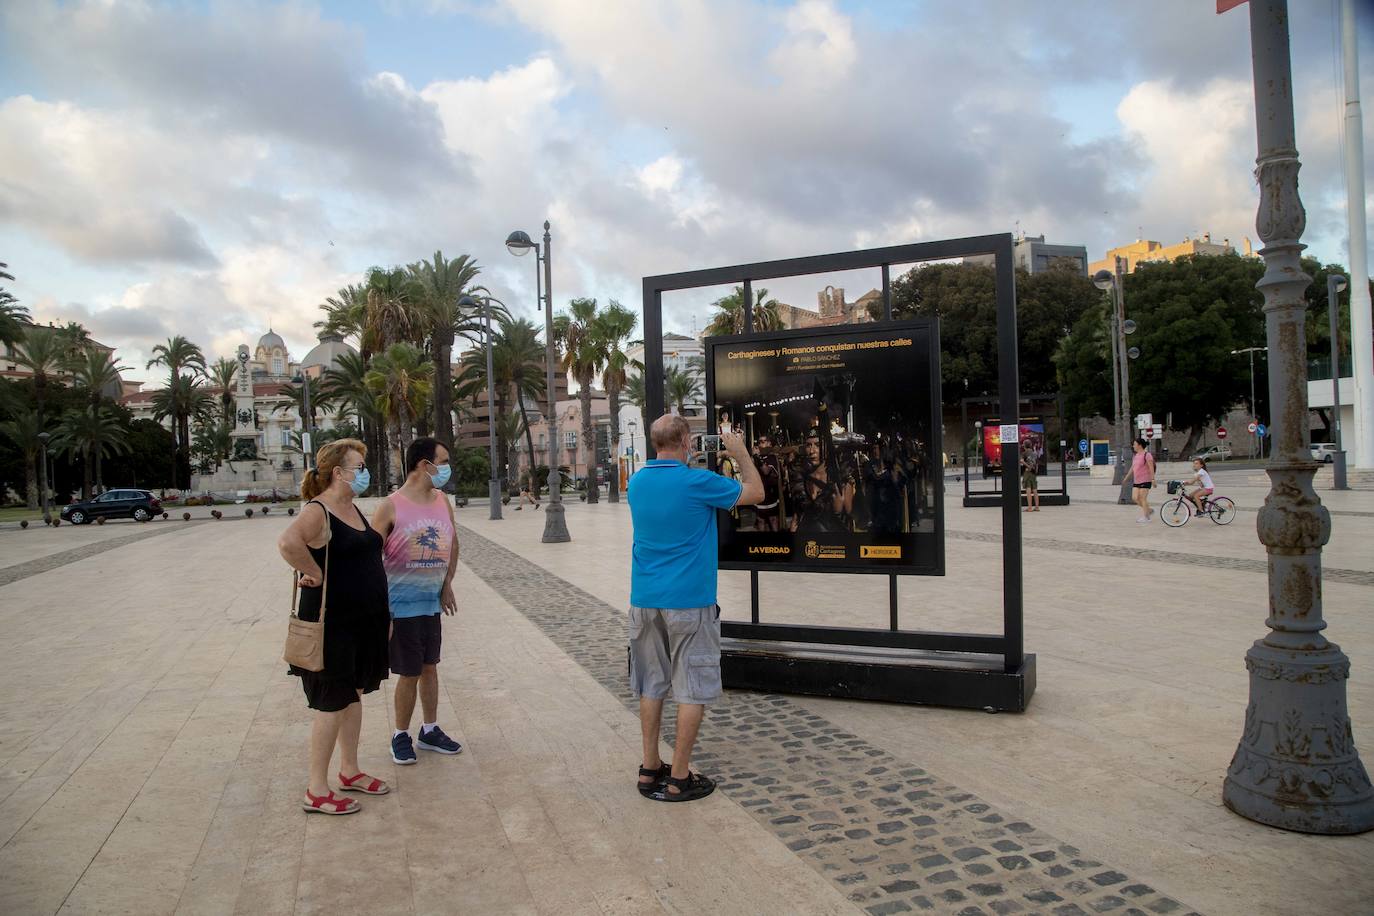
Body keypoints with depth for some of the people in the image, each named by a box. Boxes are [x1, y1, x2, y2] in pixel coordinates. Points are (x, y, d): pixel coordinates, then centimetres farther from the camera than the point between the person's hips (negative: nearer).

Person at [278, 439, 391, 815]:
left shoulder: (353, 509, 10)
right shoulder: (318, 511, -18)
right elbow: (288, 542, -39)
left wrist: (382, 611, 17)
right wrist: (315, 575, -25)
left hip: (362, 621, 9)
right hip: (332, 623, -9)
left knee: (354, 695, 18)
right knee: (332, 703, 0)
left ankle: (349, 770, 32)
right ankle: (317, 791, 13)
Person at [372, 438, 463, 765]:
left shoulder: (443, 502, 3)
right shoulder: (391, 507, -15)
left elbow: (453, 543, 17)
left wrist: (447, 584, 12)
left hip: (433, 603, 6)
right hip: (401, 605, -6)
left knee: (429, 667, 16)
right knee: (409, 674, 2)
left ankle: (430, 730, 30)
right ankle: (401, 736, 21)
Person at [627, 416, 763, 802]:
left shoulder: (637, 482, 4)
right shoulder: (697, 482, -14)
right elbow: (755, 493, 0)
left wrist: (687, 466, 27)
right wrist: (740, 453, 13)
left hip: (644, 600, 6)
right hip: (688, 601, -6)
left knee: (650, 685, 15)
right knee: (692, 690, 4)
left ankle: (650, 768, 23)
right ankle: (679, 778, 10)